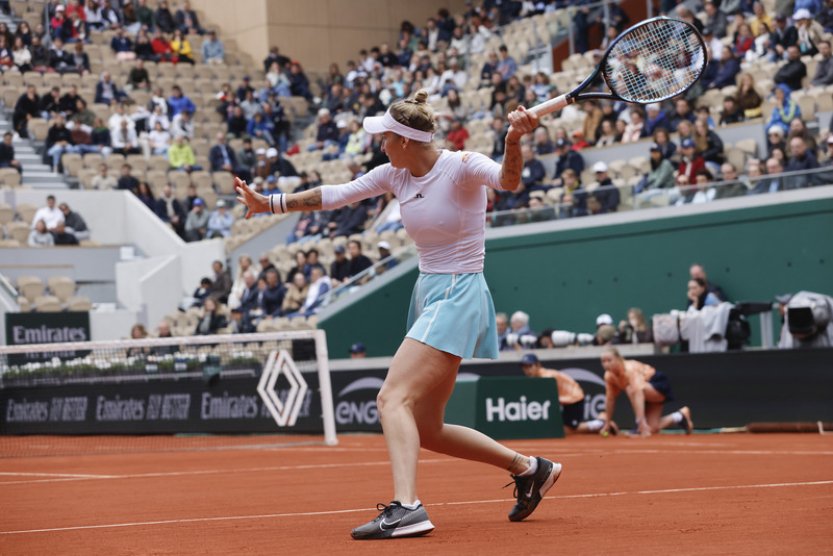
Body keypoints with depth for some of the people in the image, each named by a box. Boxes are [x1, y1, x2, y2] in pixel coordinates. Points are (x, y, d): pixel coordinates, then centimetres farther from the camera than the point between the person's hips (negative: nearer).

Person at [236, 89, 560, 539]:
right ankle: (528, 468, 23)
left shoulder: (460, 167, -15)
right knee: (426, 430, 10)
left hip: (456, 297, -9)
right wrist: (268, 204, 18)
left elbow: (507, 180, -34)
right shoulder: (395, 174, 6)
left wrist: (514, 140, -54)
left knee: (393, 398, -23)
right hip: (427, 295, 9)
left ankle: (406, 508, -33)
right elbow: (335, 195, 15)